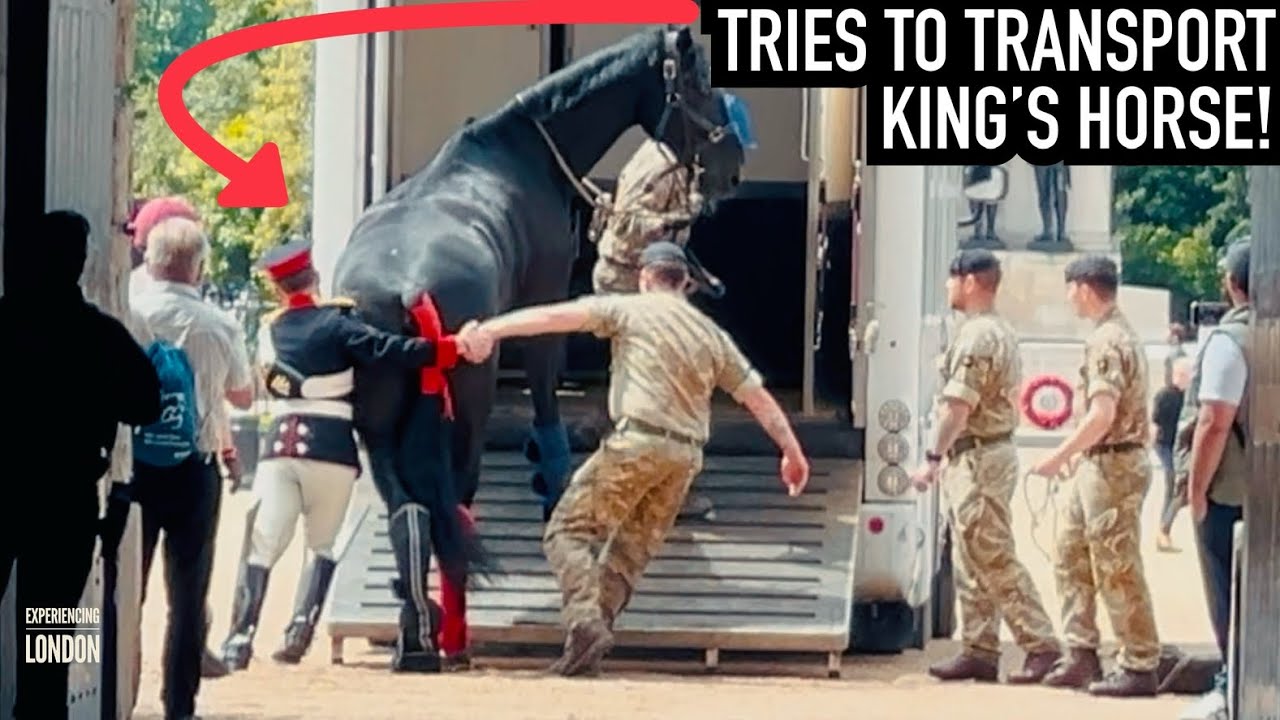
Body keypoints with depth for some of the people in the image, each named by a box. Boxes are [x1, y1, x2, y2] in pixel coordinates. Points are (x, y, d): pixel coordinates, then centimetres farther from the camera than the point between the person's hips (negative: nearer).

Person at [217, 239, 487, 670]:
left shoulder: (269, 331, 14)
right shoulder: (336, 321, 0)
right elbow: (386, 351, -10)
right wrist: (452, 348, -11)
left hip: (281, 442, 2)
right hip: (331, 445, -2)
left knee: (261, 545, -1)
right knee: (324, 546, 13)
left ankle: (240, 640, -14)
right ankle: (300, 631, -2)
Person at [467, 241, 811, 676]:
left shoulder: (629, 309, 4)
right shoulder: (711, 334, 18)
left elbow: (554, 317, -5)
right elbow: (759, 398, 20)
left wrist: (487, 330, -9)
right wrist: (792, 452, 29)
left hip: (636, 442, -5)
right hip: (685, 457, 5)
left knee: (568, 530, -1)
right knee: (630, 553, 14)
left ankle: (586, 619, -23)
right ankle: (588, 651, 7)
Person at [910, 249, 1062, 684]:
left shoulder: (976, 335, -16)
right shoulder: (1003, 333, 17)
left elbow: (958, 405, -21)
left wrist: (934, 457, -17)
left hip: (976, 456, -11)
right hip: (997, 449, 11)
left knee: (995, 560, -10)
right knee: (972, 563, 11)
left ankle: (1041, 645, -11)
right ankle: (979, 652, 12)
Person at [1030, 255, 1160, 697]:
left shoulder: (1108, 342, -17)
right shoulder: (1117, 334, 15)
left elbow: (1102, 415, -25)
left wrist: (1060, 456, -19)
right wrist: (1077, 455, 19)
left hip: (1113, 467, -11)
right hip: (1098, 465, 11)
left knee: (1118, 570, -6)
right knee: (1071, 556, 13)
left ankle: (1139, 666, -2)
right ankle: (1082, 655, 15)